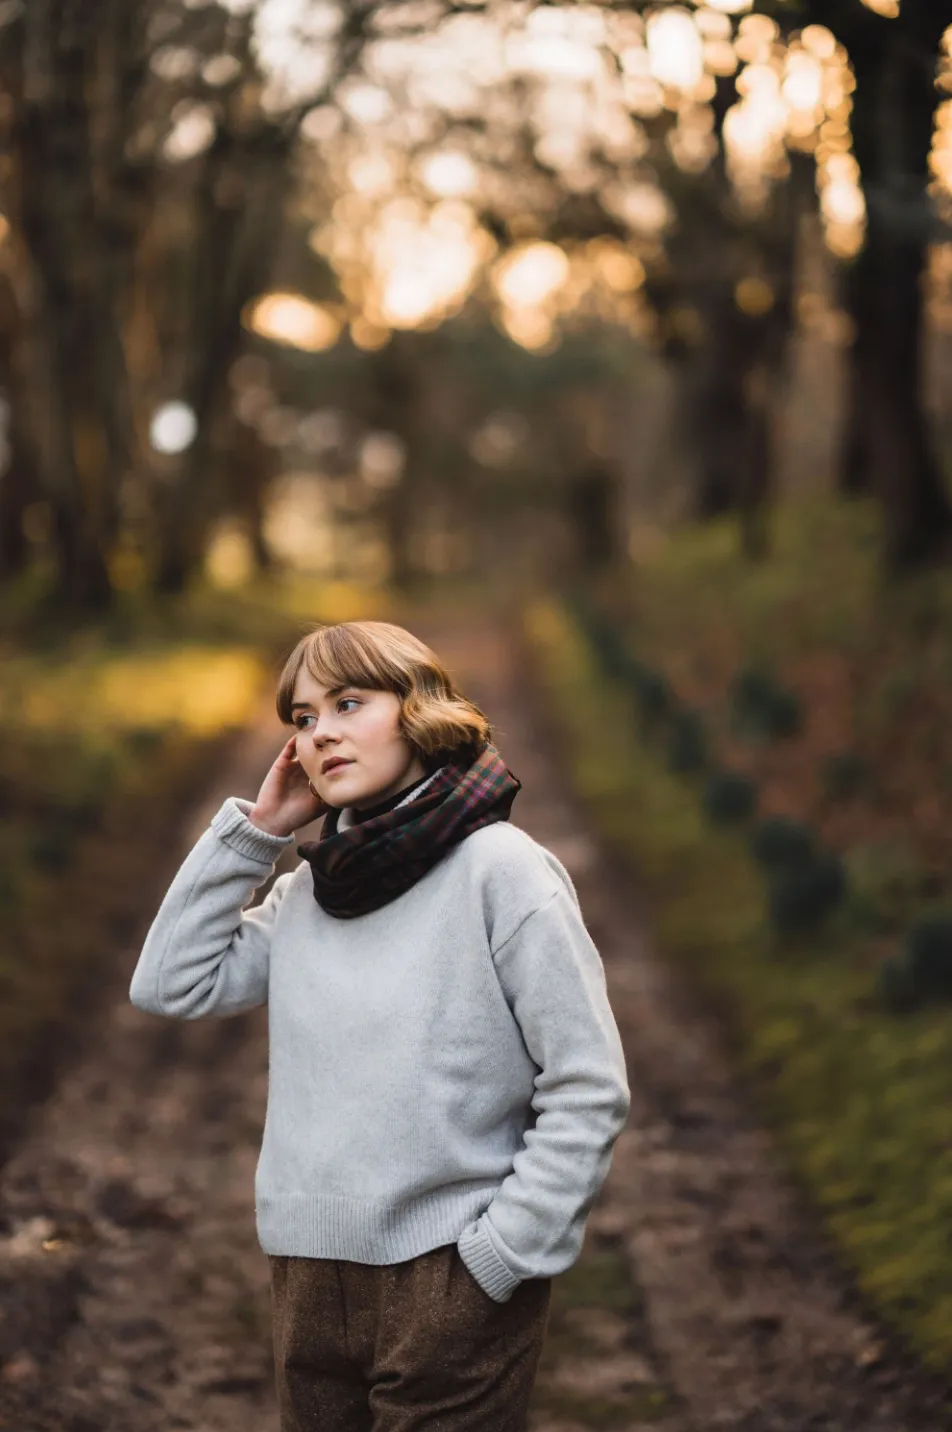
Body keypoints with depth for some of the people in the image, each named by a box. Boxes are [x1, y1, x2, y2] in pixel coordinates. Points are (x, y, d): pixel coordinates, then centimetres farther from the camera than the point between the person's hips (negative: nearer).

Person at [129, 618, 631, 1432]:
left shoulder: (500, 869, -9)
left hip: (450, 1281, -5)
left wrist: (500, 1255, -14)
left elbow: (588, 1091, -10)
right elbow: (172, 985, 6)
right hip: (308, 1276, 5)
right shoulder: (308, 891, 8)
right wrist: (252, 830, 3)